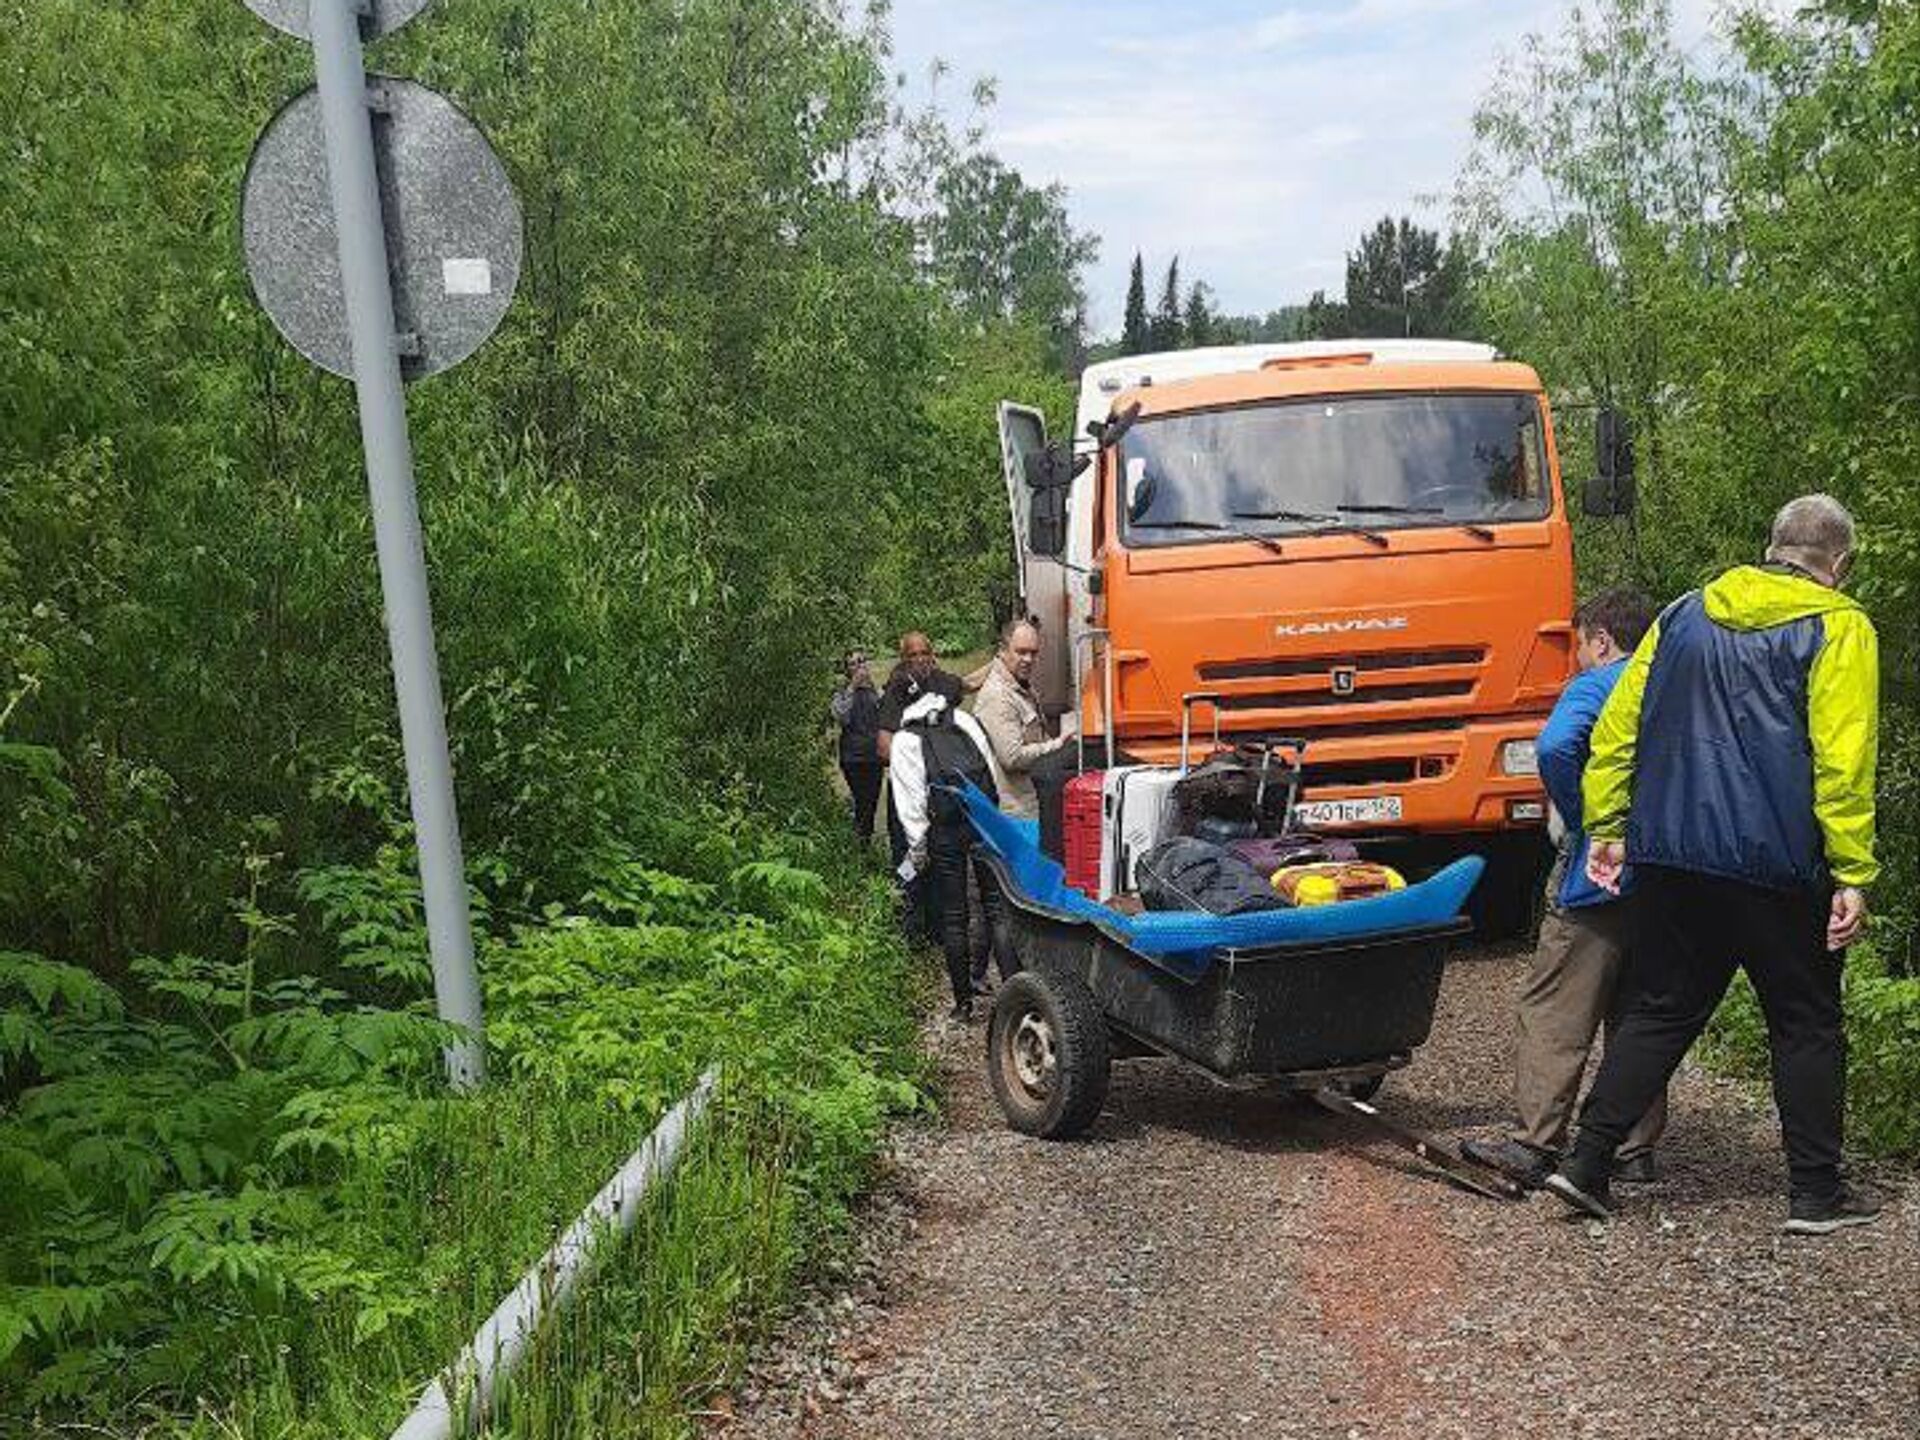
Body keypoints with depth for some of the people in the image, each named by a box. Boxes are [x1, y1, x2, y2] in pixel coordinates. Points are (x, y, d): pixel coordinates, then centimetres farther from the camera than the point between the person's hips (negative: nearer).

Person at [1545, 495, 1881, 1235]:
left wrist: (1606, 827, 15)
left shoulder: (1683, 616, 12)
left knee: (1660, 1010, 13)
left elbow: (1616, 728, 10)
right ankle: (1816, 1192, 15)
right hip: (1776, 866, -5)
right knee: (1806, 1025, 9)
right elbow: (1843, 762, -12)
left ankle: (1586, 1162, 10)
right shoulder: (1837, 628, -4)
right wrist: (1853, 874, -11)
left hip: (1669, 858, 5)